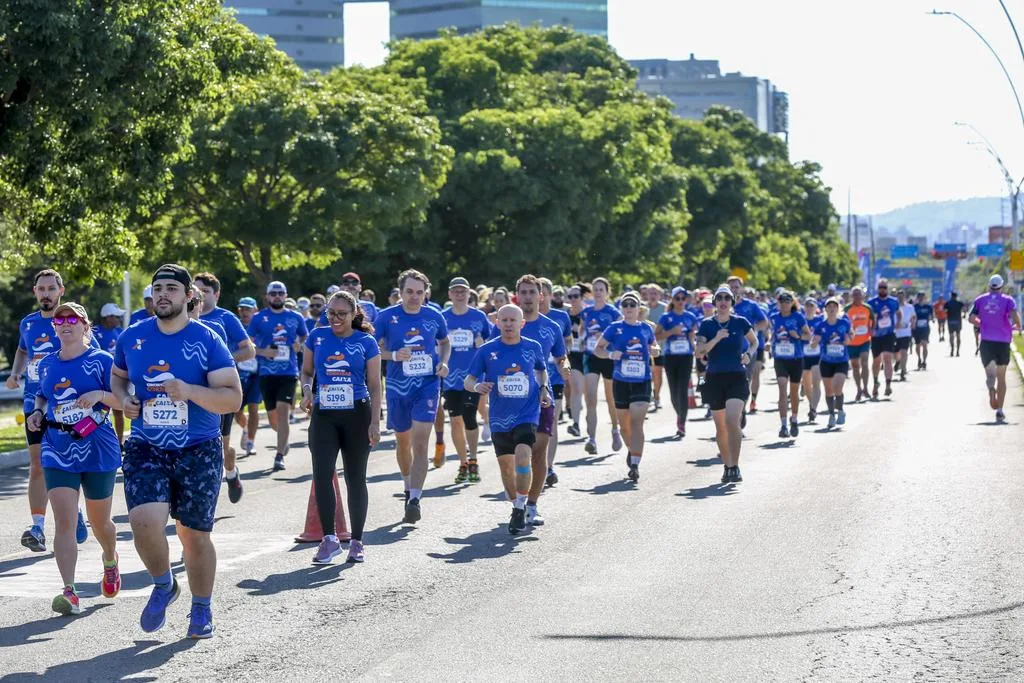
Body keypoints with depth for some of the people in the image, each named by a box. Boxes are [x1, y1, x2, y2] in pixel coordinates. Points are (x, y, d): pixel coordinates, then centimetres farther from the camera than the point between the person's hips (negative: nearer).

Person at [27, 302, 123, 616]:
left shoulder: (102, 360, -5)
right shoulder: (47, 364, 9)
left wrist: (100, 395, -24)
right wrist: (38, 411, 5)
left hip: (98, 452, -2)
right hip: (57, 454, 3)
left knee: (100, 522, 13)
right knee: (64, 523, -12)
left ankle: (110, 561, 46)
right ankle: (69, 592, -17)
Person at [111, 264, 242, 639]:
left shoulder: (208, 341, -7)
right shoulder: (132, 337, 3)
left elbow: (233, 399, -12)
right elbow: (117, 375, 23)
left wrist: (188, 390, -27)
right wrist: (123, 399, 0)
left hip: (199, 453, -1)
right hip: (146, 450, 1)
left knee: (194, 534, 7)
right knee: (144, 520, -20)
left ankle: (201, 610, 29)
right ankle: (163, 586, 9)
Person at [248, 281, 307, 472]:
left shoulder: (296, 318, 7)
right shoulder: (259, 318, 3)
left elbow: (305, 337, 24)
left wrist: (299, 345, 2)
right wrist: (263, 352, -12)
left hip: (289, 372, -1)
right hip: (267, 374, 1)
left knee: (283, 411, -14)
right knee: (272, 417, 8)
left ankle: (279, 456, -12)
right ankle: (284, 437, 41)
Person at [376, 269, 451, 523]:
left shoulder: (434, 316, 2)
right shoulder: (386, 317, -4)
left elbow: (445, 342, 19)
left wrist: (444, 362, 0)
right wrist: (394, 355, -19)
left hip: (428, 386, -1)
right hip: (398, 387, 1)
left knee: (420, 442, -14)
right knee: (403, 441, 16)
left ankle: (415, 500, -18)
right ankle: (408, 487, 39)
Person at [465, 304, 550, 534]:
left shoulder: (533, 348, 0)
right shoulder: (487, 350, -4)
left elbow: (541, 369, 21)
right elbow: (468, 380, -2)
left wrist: (544, 388, 4)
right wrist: (476, 386, -24)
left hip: (527, 414, -2)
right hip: (500, 418, 2)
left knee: (522, 457, -23)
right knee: (506, 468, 12)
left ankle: (521, 508, -10)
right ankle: (517, 508, 34)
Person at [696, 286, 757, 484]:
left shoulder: (741, 323, 1)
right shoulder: (706, 324, 1)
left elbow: (754, 342, 19)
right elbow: (699, 352, -9)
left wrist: (748, 354, 0)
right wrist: (716, 339, -22)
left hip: (737, 378, -2)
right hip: (714, 379, 2)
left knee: (732, 421, -19)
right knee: (721, 427, 9)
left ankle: (735, 467, -17)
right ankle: (727, 466, 24)